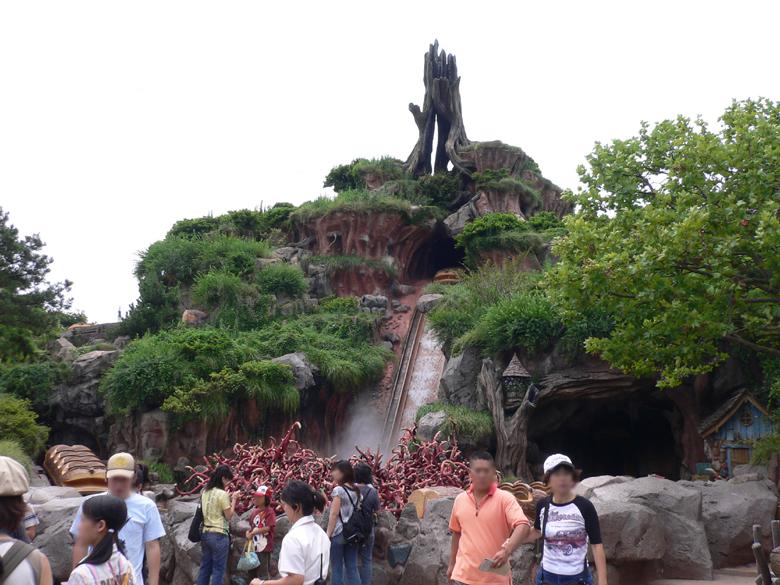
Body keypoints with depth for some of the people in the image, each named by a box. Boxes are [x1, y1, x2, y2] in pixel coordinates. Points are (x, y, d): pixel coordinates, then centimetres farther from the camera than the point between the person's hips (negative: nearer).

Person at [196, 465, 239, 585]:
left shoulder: (205, 492, 8)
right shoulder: (222, 494, -14)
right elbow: (229, 516, -9)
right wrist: (233, 500, 0)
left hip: (206, 533, 7)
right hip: (219, 535, -7)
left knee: (205, 566, 13)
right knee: (218, 569, 0)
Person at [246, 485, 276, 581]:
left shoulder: (269, 511, -12)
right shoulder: (254, 511, 10)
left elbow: (269, 528, -19)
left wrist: (253, 533, -14)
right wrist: (249, 532, -4)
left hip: (264, 546, -8)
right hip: (254, 546, 8)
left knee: (263, 572, -2)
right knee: (252, 571, 18)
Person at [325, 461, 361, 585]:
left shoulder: (338, 489, -12)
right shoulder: (356, 490, 9)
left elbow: (334, 514, -14)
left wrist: (328, 533, -11)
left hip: (339, 532, -6)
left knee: (336, 568, 1)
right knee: (352, 567, 8)